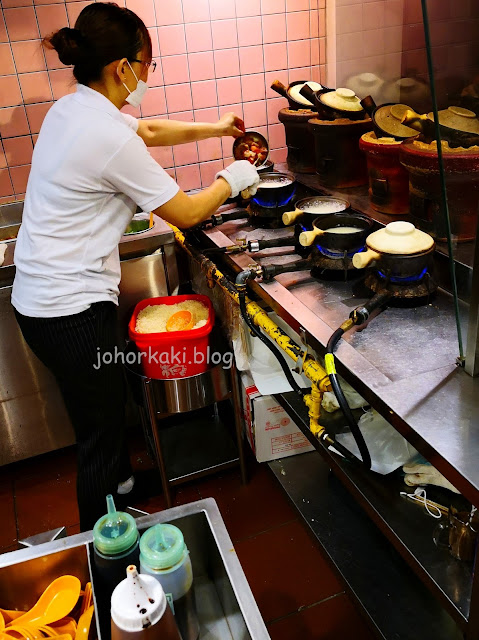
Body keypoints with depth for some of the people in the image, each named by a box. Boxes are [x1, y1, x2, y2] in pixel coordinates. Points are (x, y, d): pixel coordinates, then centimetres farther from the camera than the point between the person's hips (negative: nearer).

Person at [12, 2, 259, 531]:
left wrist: (213, 129, 28)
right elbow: (186, 213, -14)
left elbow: (148, 132, 24)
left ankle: (122, 486, 51)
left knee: (107, 407, 27)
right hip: (72, 311, -9)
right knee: (100, 436, 8)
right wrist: (231, 179, 3)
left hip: (40, 297, 10)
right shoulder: (109, 138, -22)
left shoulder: (73, 107, 7)